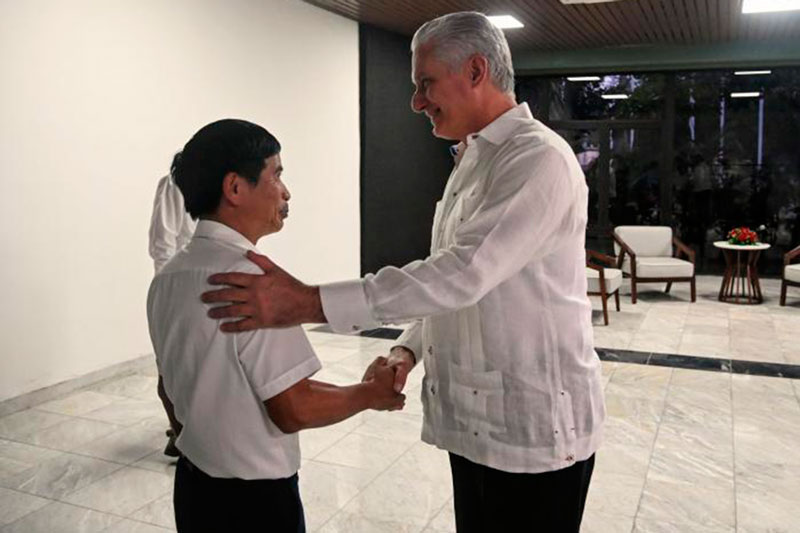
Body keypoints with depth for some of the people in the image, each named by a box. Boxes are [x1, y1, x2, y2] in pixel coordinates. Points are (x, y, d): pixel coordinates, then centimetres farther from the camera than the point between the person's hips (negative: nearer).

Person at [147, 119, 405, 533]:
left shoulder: (168, 278, 0)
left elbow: (169, 385, 10)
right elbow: (294, 410, -23)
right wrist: (371, 392, -8)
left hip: (193, 483, 8)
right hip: (253, 498, -7)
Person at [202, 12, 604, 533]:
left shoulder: (539, 158, -17)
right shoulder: (470, 162, 13)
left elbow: (464, 273, -29)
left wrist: (309, 302, -30)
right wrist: (409, 348, 0)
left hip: (536, 426, -8)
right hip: (474, 417, 8)